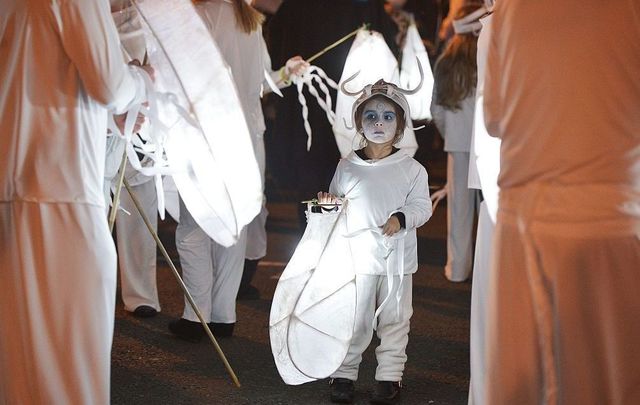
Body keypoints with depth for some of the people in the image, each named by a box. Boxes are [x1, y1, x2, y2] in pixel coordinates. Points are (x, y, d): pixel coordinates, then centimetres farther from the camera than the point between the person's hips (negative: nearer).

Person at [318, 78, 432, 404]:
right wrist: (328, 203, -10)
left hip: (398, 260, 0)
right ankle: (343, 374, 16)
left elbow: (422, 205, -3)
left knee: (394, 319, 9)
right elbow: (336, 201, 12)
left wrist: (401, 218, -20)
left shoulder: (411, 169, -1)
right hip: (357, 258, 0)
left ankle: (390, 376, 20)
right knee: (353, 319, 5)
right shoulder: (347, 167, 3)